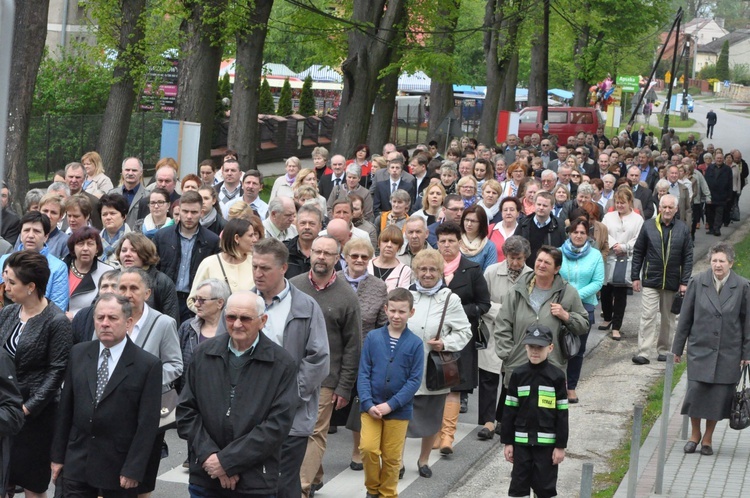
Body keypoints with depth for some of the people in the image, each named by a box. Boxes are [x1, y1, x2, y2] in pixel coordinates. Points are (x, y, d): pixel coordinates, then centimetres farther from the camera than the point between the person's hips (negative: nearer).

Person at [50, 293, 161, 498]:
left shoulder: (148, 365, -9)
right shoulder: (79, 353, 5)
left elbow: (148, 422, -10)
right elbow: (65, 408, 9)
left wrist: (133, 469, -13)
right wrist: (58, 455, 8)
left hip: (119, 466, -3)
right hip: (77, 462, 3)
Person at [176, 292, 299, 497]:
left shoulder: (282, 363, -6)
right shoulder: (204, 354, 6)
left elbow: (277, 424, -10)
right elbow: (186, 411, 5)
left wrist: (227, 460, -13)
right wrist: (209, 456, -9)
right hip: (204, 479, 3)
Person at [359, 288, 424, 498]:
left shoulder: (415, 343, -4)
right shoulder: (373, 337, -2)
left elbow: (415, 380, -5)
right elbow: (363, 373, -1)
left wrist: (390, 405, -13)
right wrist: (368, 404, -12)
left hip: (399, 410, 0)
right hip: (371, 407, 0)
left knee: (392, 457, 7)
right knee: (368, 448, -11)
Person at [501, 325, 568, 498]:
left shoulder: (557, 376, -5)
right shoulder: (518, 375, 0)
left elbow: (562, 414, -3)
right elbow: (509, 410, 4)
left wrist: (561, 445, -4)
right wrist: (507, 442, 2)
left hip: (547, 442, -2)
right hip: (521, 441, 2)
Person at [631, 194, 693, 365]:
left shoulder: (683, 229, 0)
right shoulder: (648, 226, -1)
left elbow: (688, 257, 2)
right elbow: (638, 252, 4)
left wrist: (684, 282, -4)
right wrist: (635, 277, 1)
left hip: (673, 283, 1)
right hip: (650, 281, -1)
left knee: (669, 318, 11)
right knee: (647, 316, -7)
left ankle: (664, 350, 23)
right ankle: (643, 353, -8)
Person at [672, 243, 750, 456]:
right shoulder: (697, 283, -2)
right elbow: (685, 317, 4)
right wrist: (678, 348, 6)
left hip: (728, 354, 0)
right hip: (700, 349, 0)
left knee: (719, 396, 3)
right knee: (696, 392, -5)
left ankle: (708, 438, 20)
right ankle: (694, 434, 17)